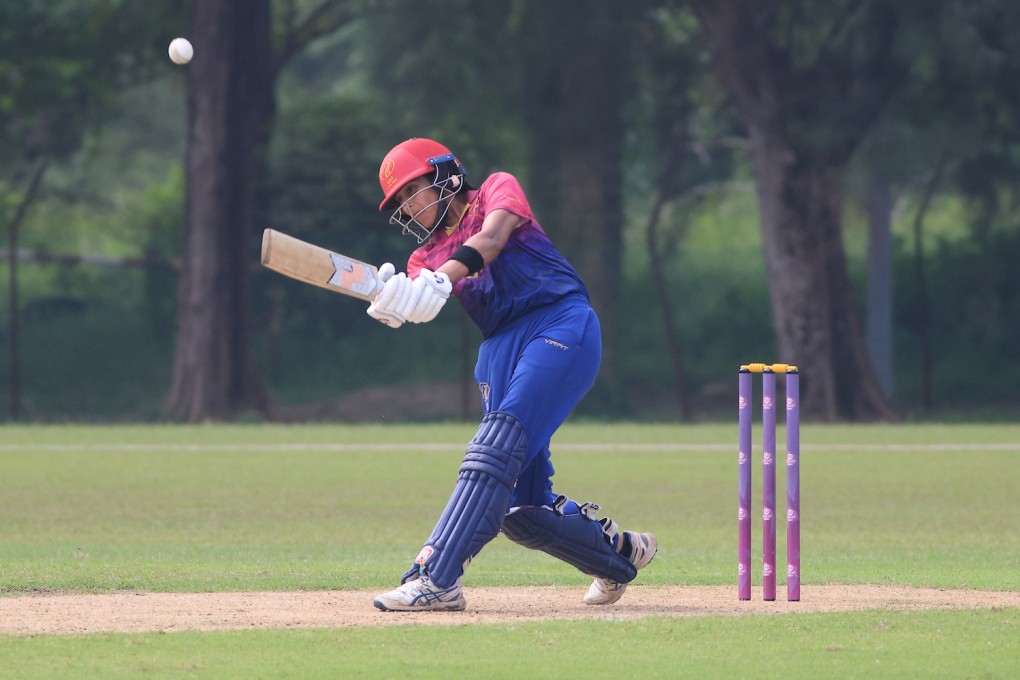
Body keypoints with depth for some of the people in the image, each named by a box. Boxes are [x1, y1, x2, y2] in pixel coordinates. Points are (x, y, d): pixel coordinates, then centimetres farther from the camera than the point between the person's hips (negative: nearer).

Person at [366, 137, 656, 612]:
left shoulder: (497, 190, 8)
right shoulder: (425, 257, 19)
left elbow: (490, 240, -15)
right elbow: (419, 305, -3)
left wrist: (443, 279, -33)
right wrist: (393, 302, -28)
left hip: (561, 327, -7)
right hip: (501, 350, 7)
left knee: (497, 445, -24)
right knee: (521, 508, -1)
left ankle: (437, 578, -34)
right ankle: (619, 550, 25)